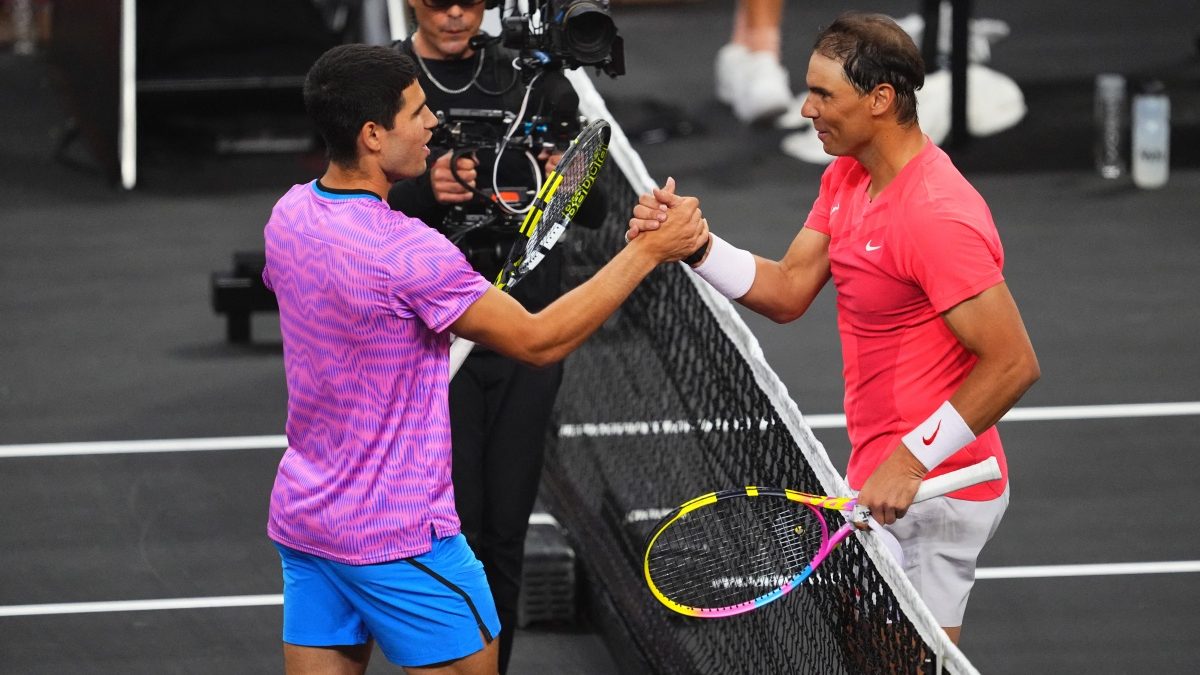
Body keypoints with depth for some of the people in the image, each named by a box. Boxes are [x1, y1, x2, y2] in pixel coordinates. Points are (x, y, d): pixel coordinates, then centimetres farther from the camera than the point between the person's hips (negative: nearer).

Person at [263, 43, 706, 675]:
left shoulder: (289, 214, 0)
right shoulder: (409, 251, -24)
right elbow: (538, 340, -17)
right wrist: (648, 250, -13)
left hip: (302, 516, 7)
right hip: (397, 538, -7)